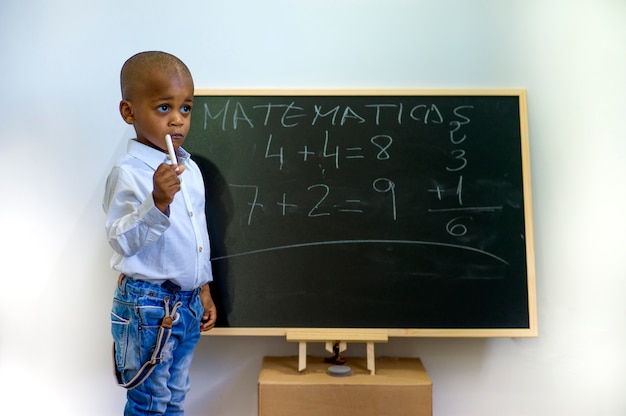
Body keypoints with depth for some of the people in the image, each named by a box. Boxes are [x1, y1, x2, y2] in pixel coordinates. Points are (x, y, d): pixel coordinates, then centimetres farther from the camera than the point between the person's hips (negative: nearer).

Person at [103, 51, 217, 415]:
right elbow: (123, 242, -22)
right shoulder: (128, 173, -17)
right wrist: (158, 202, -35)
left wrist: (204, 289, 17)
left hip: (188, 303, 7)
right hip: (148, 306, -7)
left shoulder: (191, 169, 6)